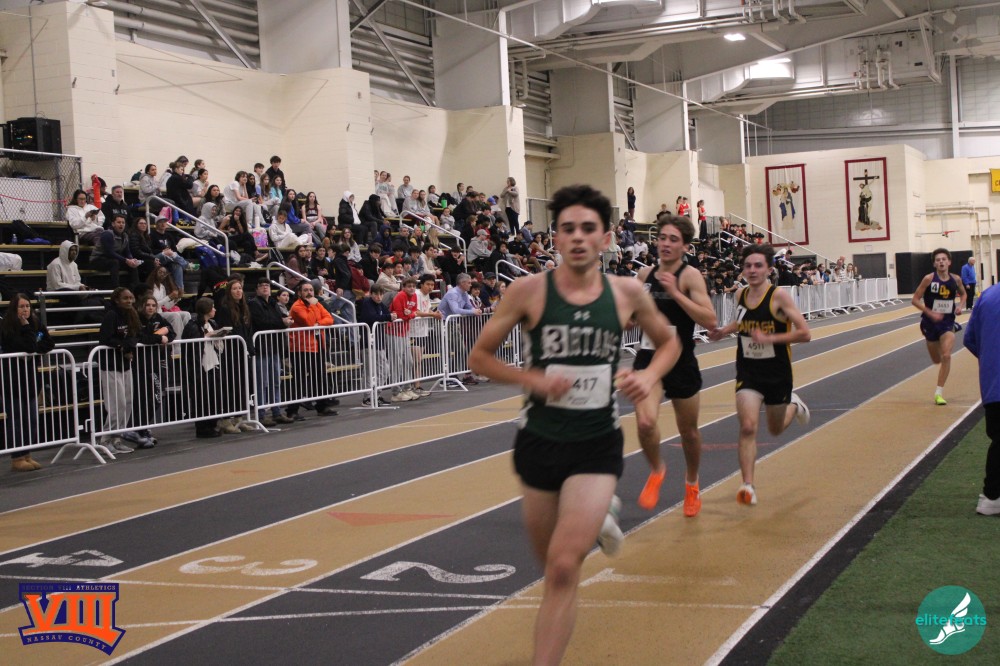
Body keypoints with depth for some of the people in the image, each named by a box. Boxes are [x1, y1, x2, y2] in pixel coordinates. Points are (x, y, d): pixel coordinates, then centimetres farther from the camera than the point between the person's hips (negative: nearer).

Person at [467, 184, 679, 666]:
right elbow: (479, 357, -2)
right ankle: (598, 517, 52)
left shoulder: (627, 293, -4)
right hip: (539, 441, 1)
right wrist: (534, 379, -17)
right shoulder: (529, 290, -9)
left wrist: (649, 376, -6)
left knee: (563, 569, -16)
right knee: (551, 564, 18)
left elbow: (669, 342, 15)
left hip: (597, 445, -1)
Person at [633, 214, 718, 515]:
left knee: (688, 431, 14)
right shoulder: (645, 274, 3)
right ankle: (656, 471, 10)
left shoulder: (690, 276, -10)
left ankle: (692, 483, 42)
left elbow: (710, 321, -21)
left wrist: (675, 292, -26)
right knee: (645, 423, -21)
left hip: (682, 362, -2)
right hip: (648, 358, 2)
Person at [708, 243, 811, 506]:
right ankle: (748, 486, -11)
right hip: (748, 371, 2)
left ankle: (794, 405, 51)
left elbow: (804, 333, -19)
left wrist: (769, 338, -28)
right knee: (747, 427, -15)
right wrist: (724, 331, 3)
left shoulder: (779, 296, -16)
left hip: (777, 372, -2)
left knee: (776, 429, 17)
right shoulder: (741, 294, -1)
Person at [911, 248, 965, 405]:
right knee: (936, 360, 12)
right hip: (930, 322, -1)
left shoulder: (955, 279, -3)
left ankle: (939, 392, -8)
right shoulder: (929, 279, -13)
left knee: (946, 356, -16)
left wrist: (960, 305, -2)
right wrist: (930, 313, -20)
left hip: (948, 322, 1)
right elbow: (915, 300, -11)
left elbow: (963, 294, 18)